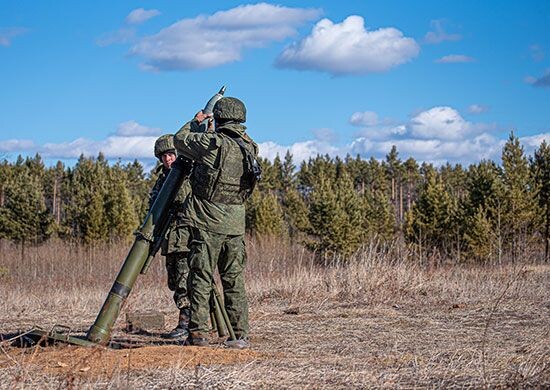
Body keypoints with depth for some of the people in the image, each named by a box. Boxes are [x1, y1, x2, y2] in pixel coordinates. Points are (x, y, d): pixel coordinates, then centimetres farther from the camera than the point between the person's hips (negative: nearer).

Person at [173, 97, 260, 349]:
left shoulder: (212, 143, -13)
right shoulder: (250, 148, 4)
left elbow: (180, 140, 2)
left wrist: (195, 122, 20)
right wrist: (209, 132, 31)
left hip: (206, 220, -5)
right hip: (235, 223, 5)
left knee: (201, 278, 1)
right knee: (234, 280, 9)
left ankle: (198, 333, 0)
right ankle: (240, 335, 7)